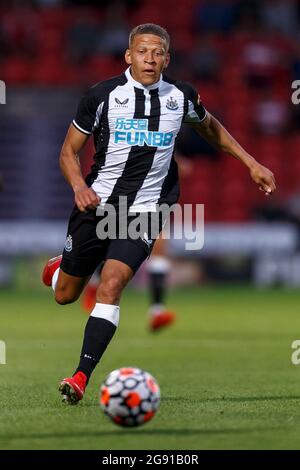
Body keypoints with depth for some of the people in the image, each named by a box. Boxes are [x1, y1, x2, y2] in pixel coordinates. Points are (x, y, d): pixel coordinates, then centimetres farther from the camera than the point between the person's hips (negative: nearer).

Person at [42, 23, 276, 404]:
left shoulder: (181, 97, 1)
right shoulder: (103, 95, -5)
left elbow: (209, 127, 24)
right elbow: (69, 151, 2)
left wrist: (250, 163, 18)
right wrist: (79, 186, -18)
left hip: (144, 210, 0)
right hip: (97, 202, 1)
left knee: (111, 284, -22)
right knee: (65, 296, 11)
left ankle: (81, 377, -21)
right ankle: (59, 268, 51)